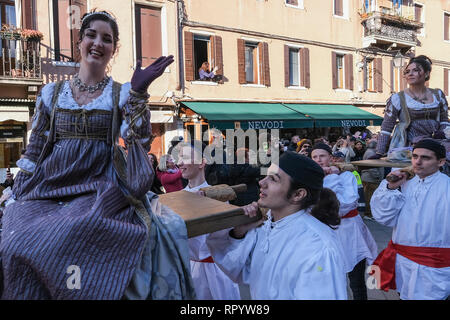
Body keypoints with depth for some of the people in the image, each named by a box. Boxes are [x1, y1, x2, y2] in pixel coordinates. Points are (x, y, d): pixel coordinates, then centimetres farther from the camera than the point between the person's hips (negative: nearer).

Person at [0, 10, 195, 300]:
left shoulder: (123, 94, 5)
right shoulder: (52, 93, 12)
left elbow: (140, 144, -9)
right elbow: (32, 154, 14)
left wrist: (138, 93, -17)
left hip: (101, 190, -3)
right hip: (48, 191, 3)